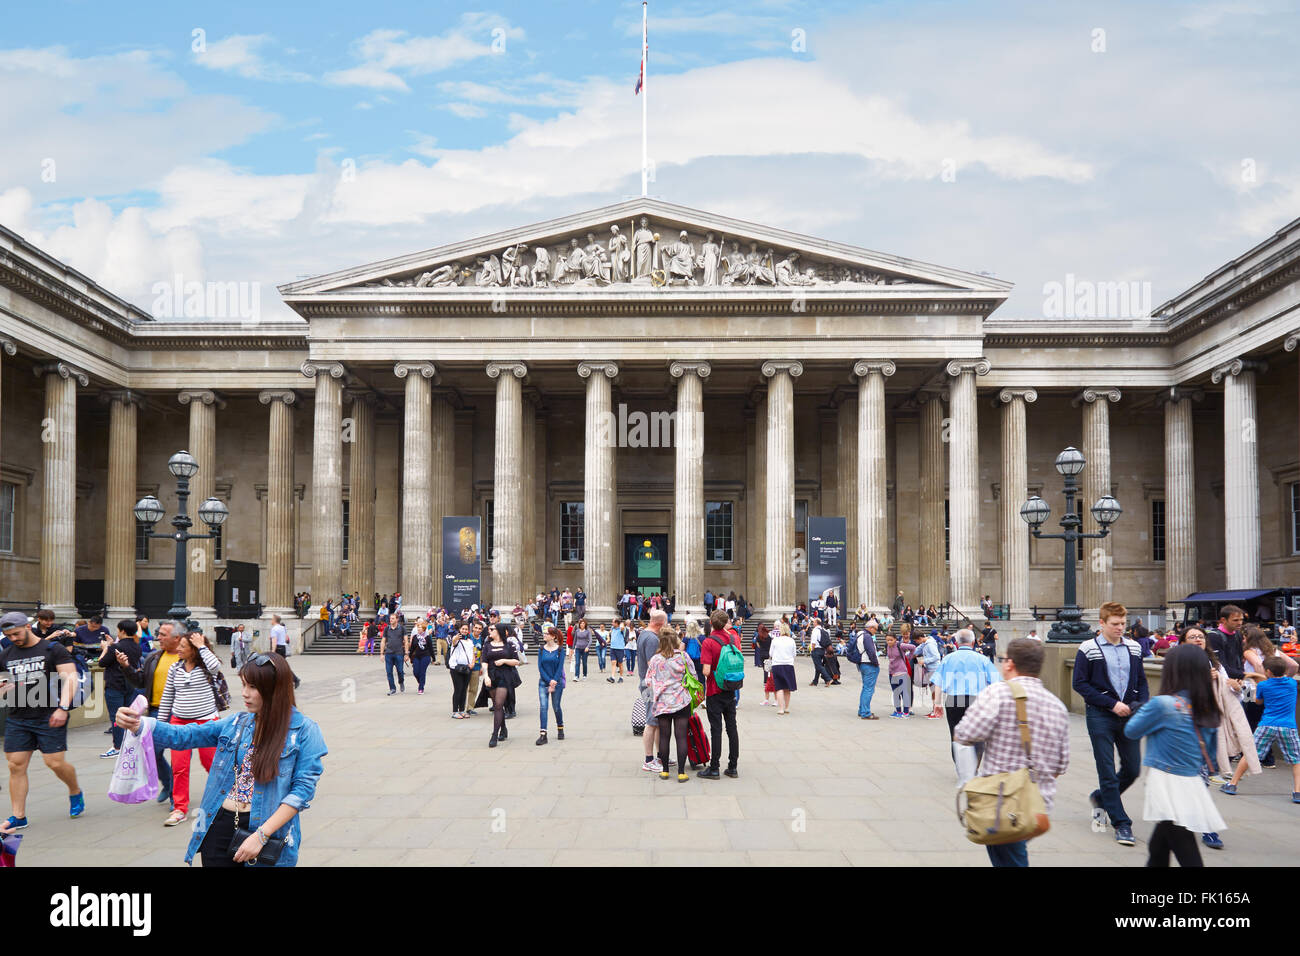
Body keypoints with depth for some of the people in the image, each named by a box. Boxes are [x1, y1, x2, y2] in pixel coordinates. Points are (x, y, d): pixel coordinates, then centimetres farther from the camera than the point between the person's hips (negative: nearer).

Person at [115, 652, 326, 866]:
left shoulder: (303, 730, -6)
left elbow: (303, 788, -10)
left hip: (268, 831, -3)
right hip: (220, 828, 3)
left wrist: (261, 835, -16)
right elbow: (184, 736, 4)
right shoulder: (236, 724, 8)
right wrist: (138, 724, -13)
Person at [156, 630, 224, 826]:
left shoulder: (204, 666, -5)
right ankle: (180, 808, 5)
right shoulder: (175, 668, 7)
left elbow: (215, 666, -31)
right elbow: (167, 696, 13)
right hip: (179, 721, 4)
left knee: (210, 762, 3)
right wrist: (160, 722, 14)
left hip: (205, 720, -4)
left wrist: (202, 646, -19)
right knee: (179, 766, -3)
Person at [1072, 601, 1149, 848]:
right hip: (1100, 717, -4)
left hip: (1129, 716, 4)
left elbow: (1141, 681, 17)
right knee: (1107, 772, -2)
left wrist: (1142, 703, -3)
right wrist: (1111, 704, -15)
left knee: (1132, 769, 7)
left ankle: (1100, 798, 32)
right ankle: (1121, 823, 7)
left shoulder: (1134, 648, 8)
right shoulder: (1088, 649, -6)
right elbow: (1079, 684, -9)